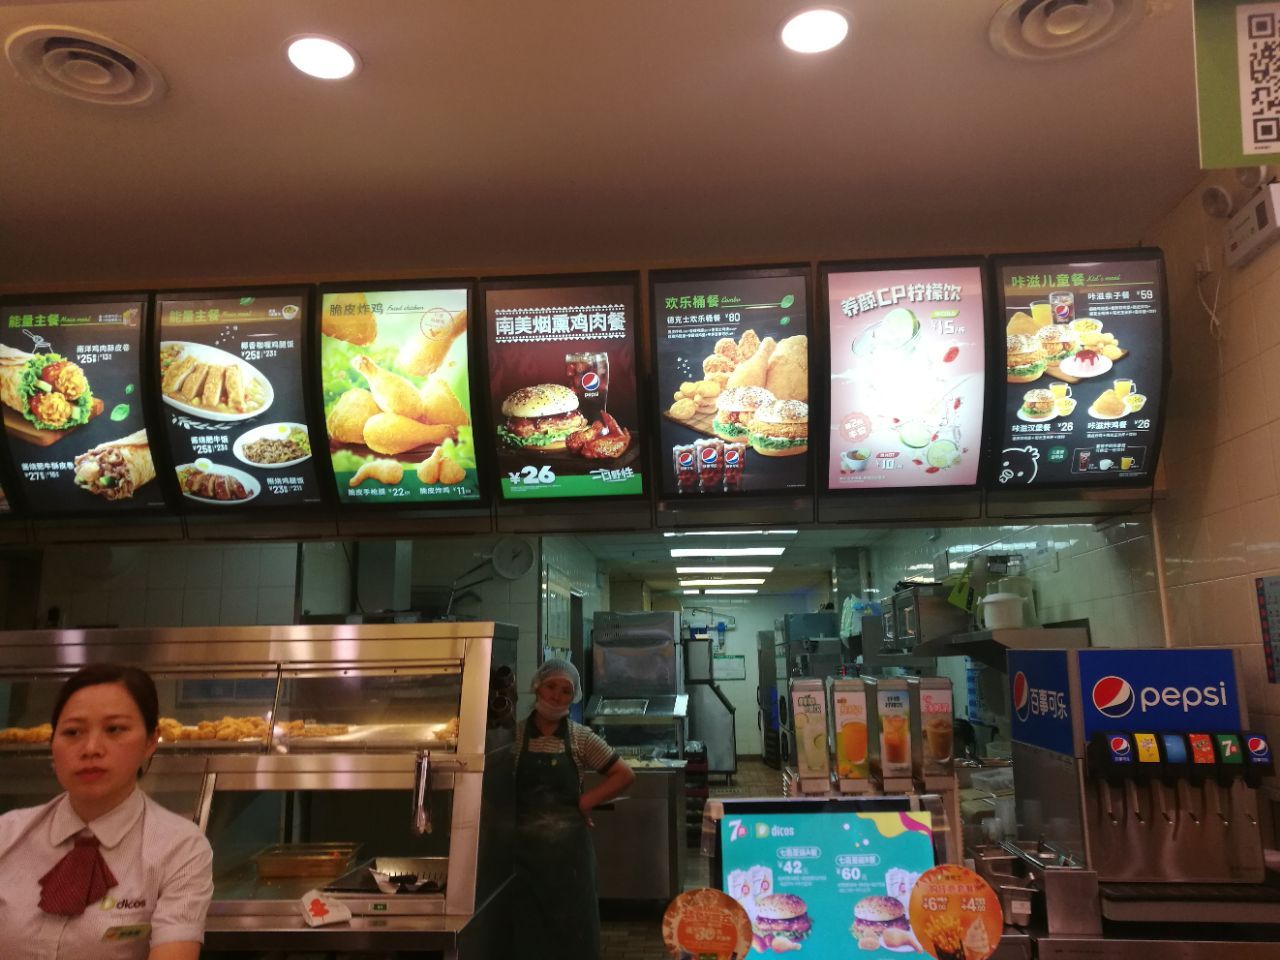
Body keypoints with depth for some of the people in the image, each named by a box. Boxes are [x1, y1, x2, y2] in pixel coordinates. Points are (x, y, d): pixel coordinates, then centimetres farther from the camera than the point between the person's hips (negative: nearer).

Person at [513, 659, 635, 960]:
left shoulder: (581, 738, -1)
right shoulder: (515, 735, -2)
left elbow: (624, 775, 0)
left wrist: (585, 802, -6)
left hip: (569, 846, 0)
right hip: (524, 844, 0)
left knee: (573, 925, 7)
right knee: (526, 926, 8)